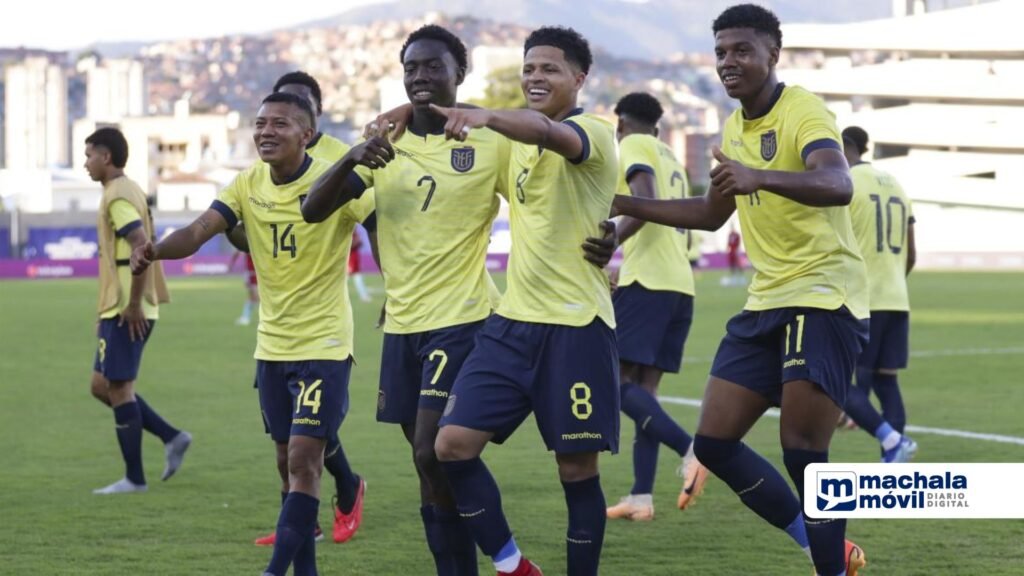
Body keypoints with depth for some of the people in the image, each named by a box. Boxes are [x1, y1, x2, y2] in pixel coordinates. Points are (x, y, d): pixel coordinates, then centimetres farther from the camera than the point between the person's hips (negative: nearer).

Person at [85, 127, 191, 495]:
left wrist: (133, 305, -21)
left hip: (126, 314, -10)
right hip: (120, 310, 10)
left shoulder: (118, 197, -14)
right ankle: (172, 438, 13)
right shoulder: (125, 192, 18)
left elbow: (142, 249, -25)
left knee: (118, 388, -4)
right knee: (102, 386, 13)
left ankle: (134, 478, 1)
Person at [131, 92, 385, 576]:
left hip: (323, 344, -6)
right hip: (272, 345, 6)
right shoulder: (247, 185, 0)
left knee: (304, 458, -12)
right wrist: (155, 250, -35)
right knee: (289, 458, 12)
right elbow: (199, 232, -11)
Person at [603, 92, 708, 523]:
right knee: (644, 385, 8)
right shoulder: (671, 159, 25)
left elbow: (645, 203, -19)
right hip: (680, 282, 9)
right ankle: (641, 498, 3)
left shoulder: (633, 147, -1)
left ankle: (689, 448, -27)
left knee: (617, 379, -10)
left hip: (647, 280, -9)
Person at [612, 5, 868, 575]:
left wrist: (760, 177, -50)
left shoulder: (804, 112, -14)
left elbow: (838, 185, -34)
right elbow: (714, 213, 29)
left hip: (824, 297, -9)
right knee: (715, 442, 4)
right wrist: (627, 205, 24)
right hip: (767, 301, 9)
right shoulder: (734, 128, 13)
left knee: (802, 451, -15)